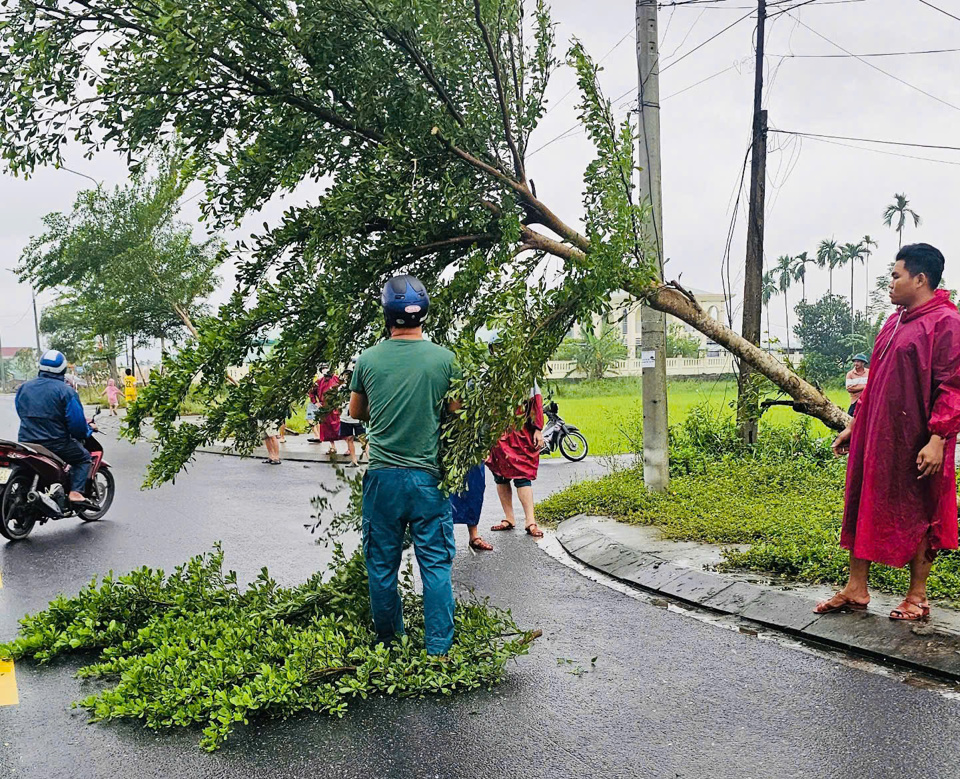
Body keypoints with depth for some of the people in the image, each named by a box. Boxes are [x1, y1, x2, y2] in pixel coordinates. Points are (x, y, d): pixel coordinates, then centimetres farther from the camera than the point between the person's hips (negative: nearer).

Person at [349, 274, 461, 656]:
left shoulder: (368, 359, -2)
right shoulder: (444, 358, -6)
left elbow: (355, 412, 12)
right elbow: (457, 411, 4)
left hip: (382, 476, 1)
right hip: (428, 477, -1)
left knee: (382, 565, 13)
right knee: (436, 565, 7)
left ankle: (388, 645, 26)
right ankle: (439, 650, 10)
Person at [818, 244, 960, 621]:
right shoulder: (895, 322, 15)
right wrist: (853, 426, 19)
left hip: (915, 443, -8)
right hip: (876, 436, 8)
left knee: (916, 515, 4)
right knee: (863, 506, 10)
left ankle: (917, 597, 19)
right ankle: (856, 590, 20)